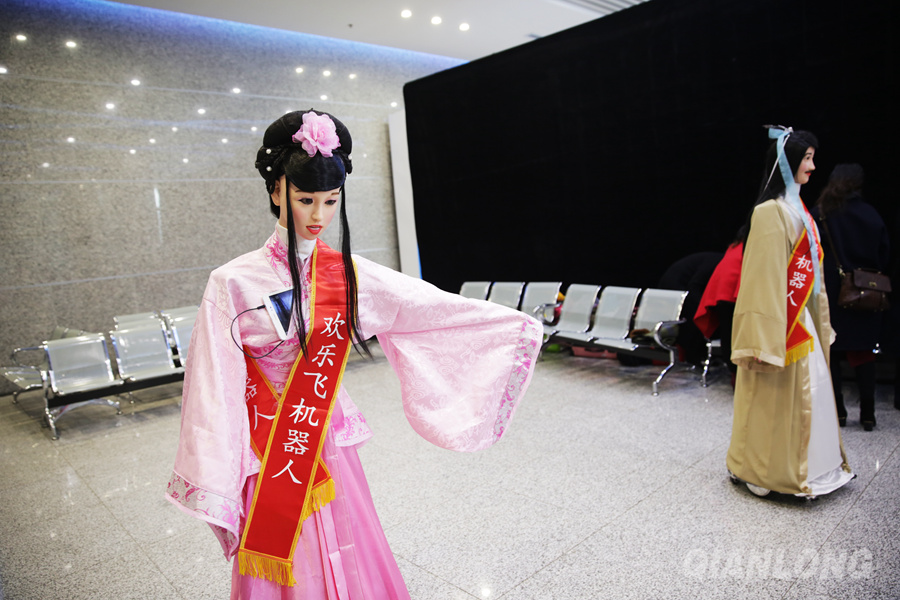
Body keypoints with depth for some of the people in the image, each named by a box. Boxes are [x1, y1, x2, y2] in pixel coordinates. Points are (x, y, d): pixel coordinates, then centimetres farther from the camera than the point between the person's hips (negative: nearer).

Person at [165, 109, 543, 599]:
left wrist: (518, 326, 1)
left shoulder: (348, 275, -2)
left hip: (330, 449, 3)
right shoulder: (233, 284, -12)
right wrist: (215, 491, -10)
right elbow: (215, 396, -11)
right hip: (267, 460, -2)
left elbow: (438, 308, 1)